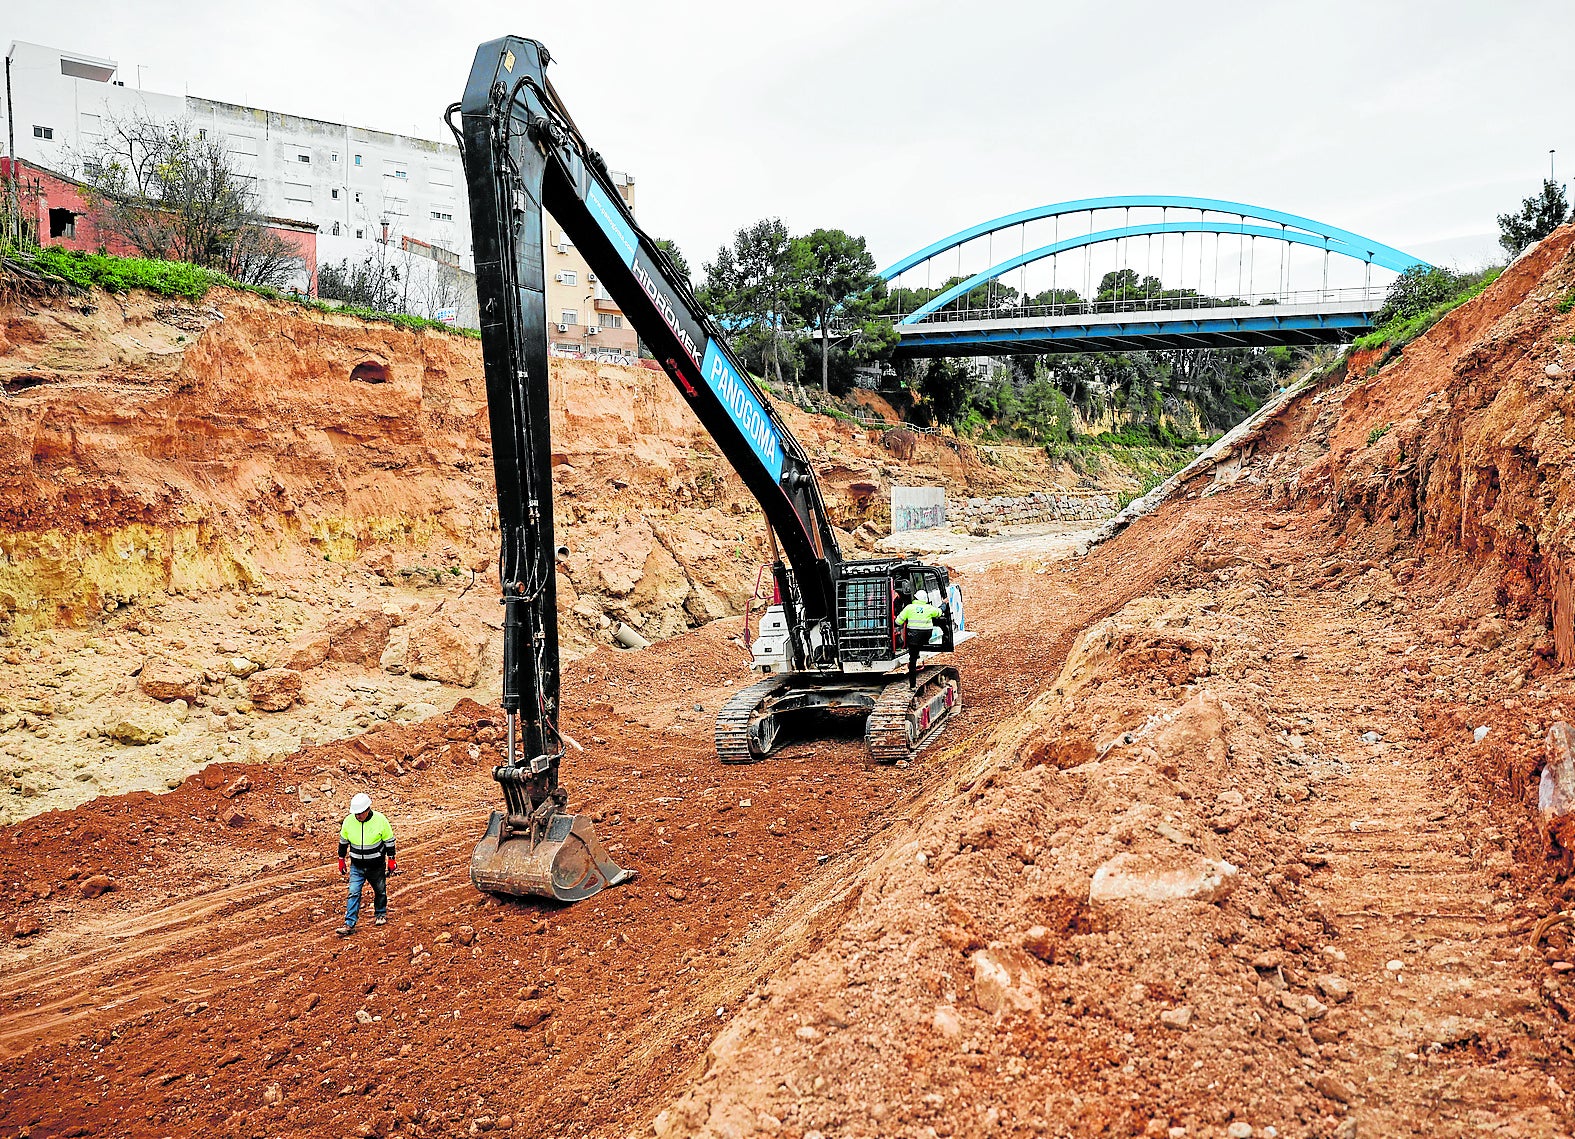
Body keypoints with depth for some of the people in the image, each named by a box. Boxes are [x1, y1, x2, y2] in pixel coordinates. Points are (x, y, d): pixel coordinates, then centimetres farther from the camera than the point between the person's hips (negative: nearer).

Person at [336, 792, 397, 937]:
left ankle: (381, 914, 38)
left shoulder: (380, 820, -17)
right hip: (357, 866, 1)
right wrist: (341, 859, 11)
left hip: (377, 865, -1)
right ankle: (349, 924, -5)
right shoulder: (349, 821, -10)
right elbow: (343, 841, 6)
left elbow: (389, 841, -6)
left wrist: (391, 859, -4)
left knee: (380, 890, 15)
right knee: (353, 893, -8)